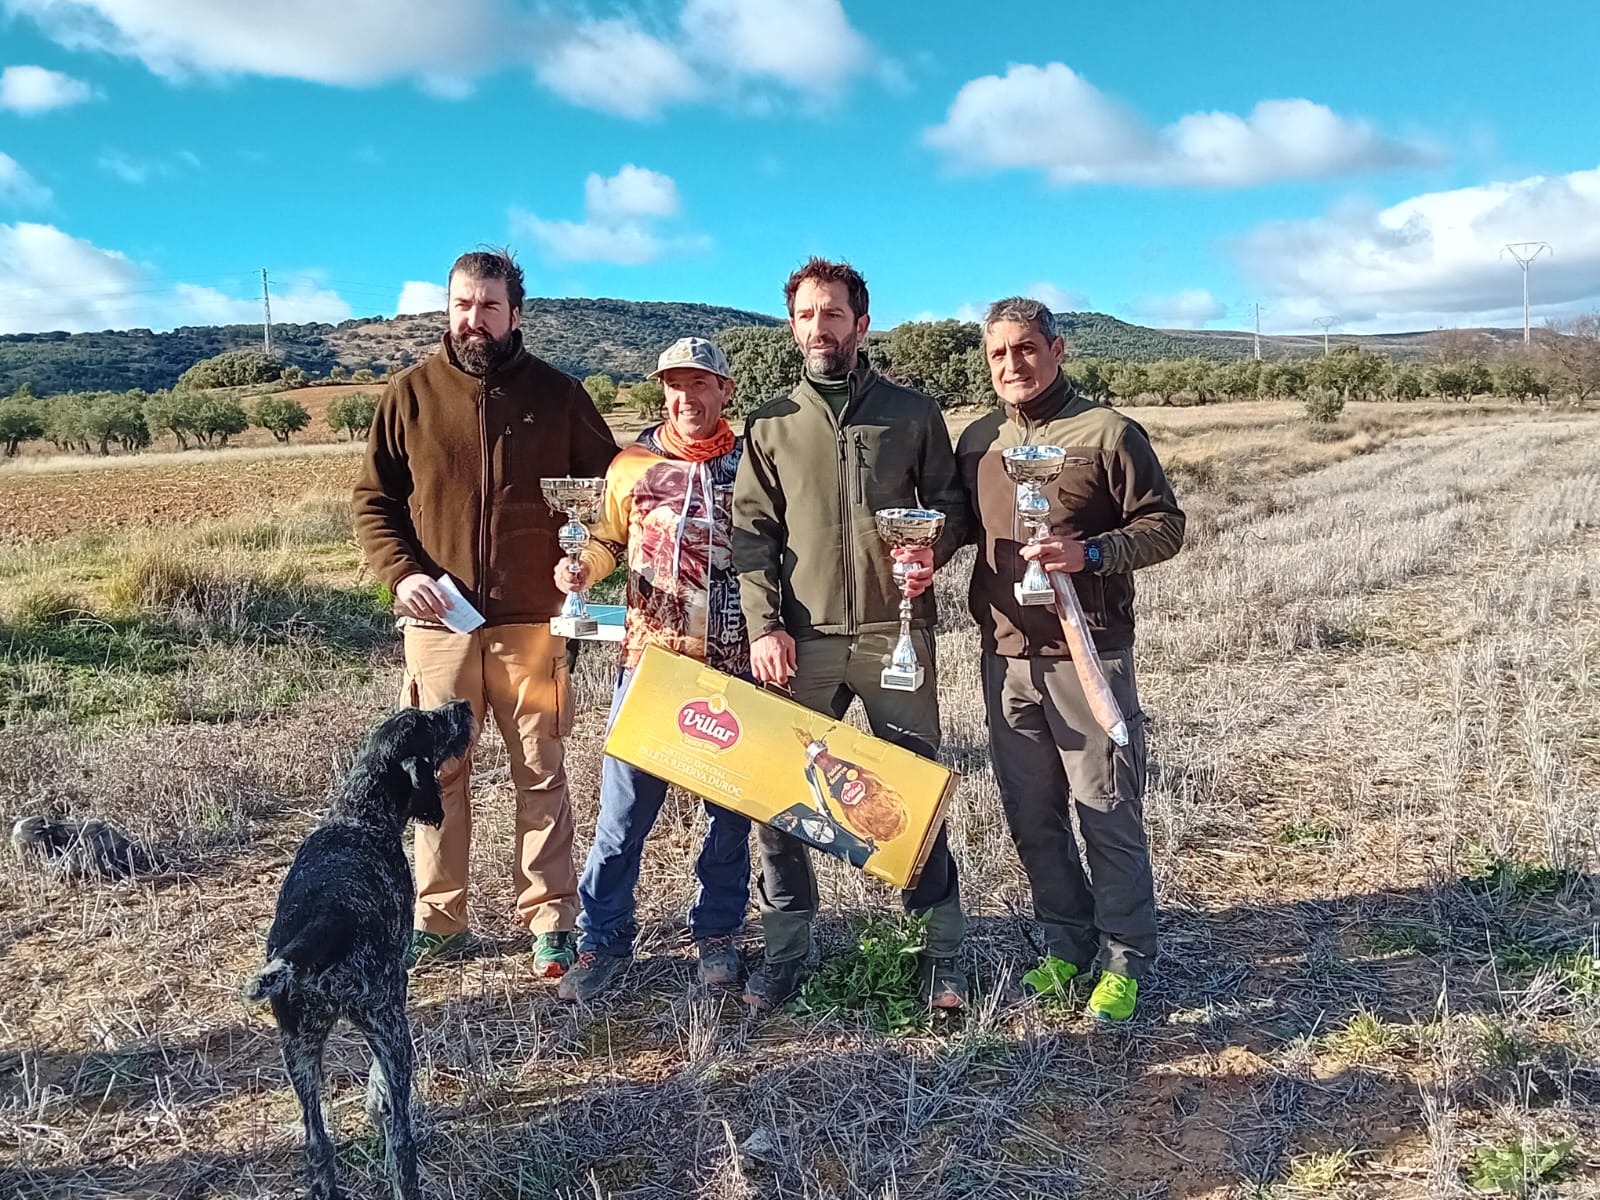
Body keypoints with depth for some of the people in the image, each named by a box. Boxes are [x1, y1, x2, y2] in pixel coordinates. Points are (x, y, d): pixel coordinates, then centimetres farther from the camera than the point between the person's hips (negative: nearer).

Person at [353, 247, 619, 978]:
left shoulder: (557, 395, 4)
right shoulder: (410, 395, 4)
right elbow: (372, 501, 8)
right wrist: (401, 572, -8)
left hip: (531, 621, -1)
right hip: (437, 622, 1)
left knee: (541, 776, 5)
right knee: (437, 774, 9)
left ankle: (551, 923, 15)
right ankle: (438, 920, 23)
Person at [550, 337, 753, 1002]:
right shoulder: (631, 465, 5)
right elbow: (609, 540, 17)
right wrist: (581, 566, -4)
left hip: (734, 666, 0)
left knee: (731, 807, 11)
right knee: (624, 806, 1)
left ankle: (717, 935, 28)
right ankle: (603, 942, 16)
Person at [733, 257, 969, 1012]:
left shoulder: (913, 413, 7)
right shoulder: (770, 425, 9)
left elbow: (951, 503, 11)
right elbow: (751, 532, 5)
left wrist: (932, 554, -10)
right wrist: (764, 625, -6)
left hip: (896, 632, -1)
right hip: (801, 639, 1)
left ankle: (940, 951, 17)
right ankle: (785, 951, 19)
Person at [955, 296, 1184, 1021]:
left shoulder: (1107, 432, -4)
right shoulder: (977, 441, 11)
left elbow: (1164, 526, -3)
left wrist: (1089, 553, -19)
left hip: (1089, 653, -5)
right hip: (1005, 656, 5)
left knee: (1108, 812, 1)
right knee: (1031, 815, 12)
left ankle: (1124, 961, 16)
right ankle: (1066, 946, 28)